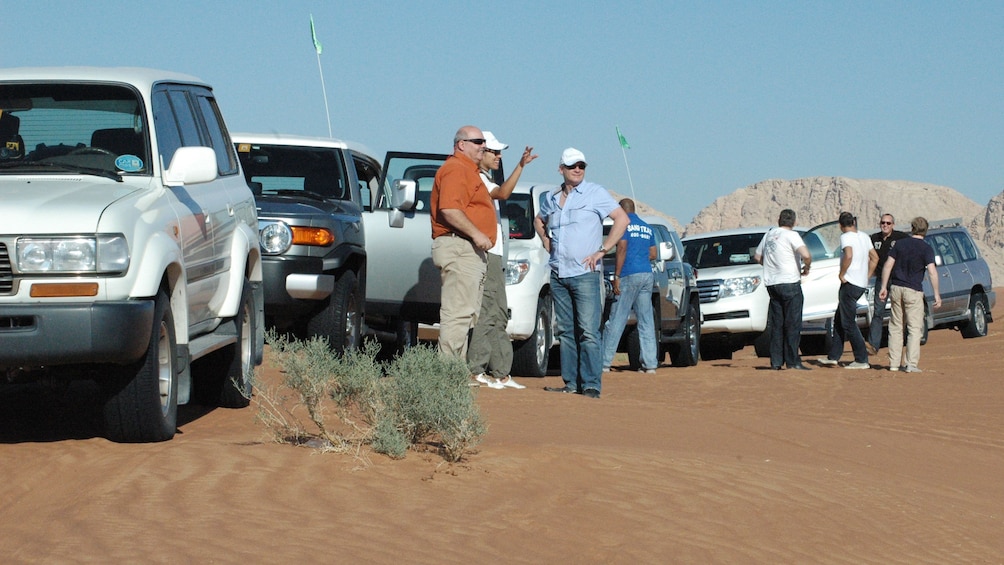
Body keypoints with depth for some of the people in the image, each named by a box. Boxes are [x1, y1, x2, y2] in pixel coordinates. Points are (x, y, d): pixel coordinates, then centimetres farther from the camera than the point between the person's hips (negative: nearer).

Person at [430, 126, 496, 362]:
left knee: (467, 316, 12)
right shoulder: (455, 169, -10)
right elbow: (449, 209, -22)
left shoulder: (468, 170, 25)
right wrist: (476, 234, -22)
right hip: (459, 247, -11)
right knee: (458, 313, -14)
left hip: (473, 251, 11)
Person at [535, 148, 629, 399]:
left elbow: (622, 218, -7)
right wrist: (547, 243, 15)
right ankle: (571, 382, 11)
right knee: (565, 331, 7)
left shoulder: (595, 193, -2)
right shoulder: (551, 198, 14)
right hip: (558, 274, 6)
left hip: (585, 273, -6)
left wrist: (602, 251, -11)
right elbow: (539, 221, 33)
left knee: (588, 331, -10)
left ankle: (591, 385, -12)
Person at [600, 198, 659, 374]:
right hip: (647, 275, 7)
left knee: (616, 320, -6)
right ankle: (650, 363, 1)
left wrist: (616, 276, -12)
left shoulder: (624, 223, -2)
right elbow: (653, 254, 18)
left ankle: (605, 362, -7)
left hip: (630, 275, -7)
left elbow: (622, 249, -11)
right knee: (646, 321, 6)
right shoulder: (647, 228, 19)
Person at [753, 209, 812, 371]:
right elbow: (806, 255, -22)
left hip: (772, 283, 6)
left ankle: (776, 362, 9)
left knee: (776, 324, 11)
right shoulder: (791, 235, -9)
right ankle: (793, 362, -5)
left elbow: (757, 257, 22)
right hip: (790, 283, -6)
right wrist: (806, 267, -3)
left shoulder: (769, 235, 12)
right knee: (793, 324, -3)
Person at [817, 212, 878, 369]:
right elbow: (874, 258, 18)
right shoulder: (864, 237, 13)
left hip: (850, 284, -9)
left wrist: (842, 274, -17)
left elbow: (848, 256, -29)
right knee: (839, 320, 18)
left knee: (848, 323, -5)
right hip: (862, 284, 9)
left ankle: (862, 360, -9)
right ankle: (833, 356, 21)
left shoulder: (846, 237, -12)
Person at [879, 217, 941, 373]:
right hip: (913, 290, -4)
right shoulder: (926, 249, -5)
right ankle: (911, 364, -7)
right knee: (914, 328, 0)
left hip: (896, 288, 4)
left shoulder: (900, 243, 5)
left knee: (895, 326, 11)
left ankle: (894, 363, 10)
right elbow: (932, 272, -13)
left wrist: (884, 286, 7)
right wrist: (936, 294, -10)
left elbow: (888, 265, 2)